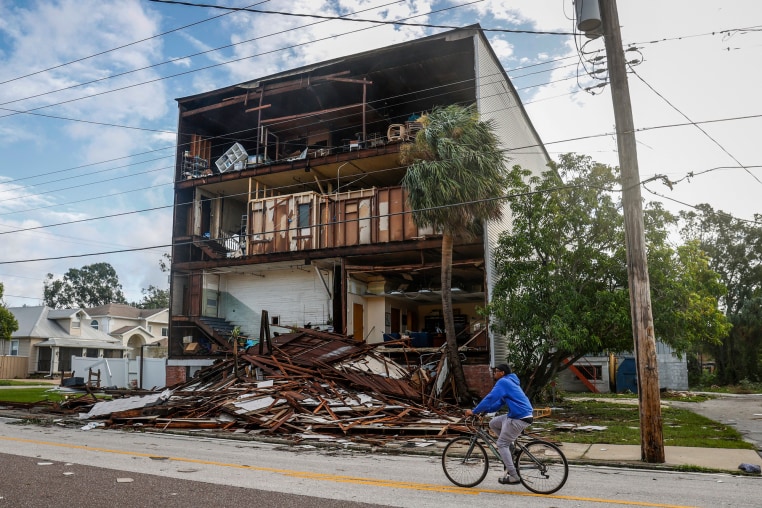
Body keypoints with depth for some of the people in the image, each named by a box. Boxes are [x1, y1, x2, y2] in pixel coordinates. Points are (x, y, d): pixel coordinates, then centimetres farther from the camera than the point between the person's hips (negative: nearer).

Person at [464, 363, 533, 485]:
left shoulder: (503, 382, -11)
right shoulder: (509, 382, 21)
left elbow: (490, 398, -19)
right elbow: (499, 403, 23)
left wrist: (474, 411, -13)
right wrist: (484, 410, 14)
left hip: (519, 418, -10)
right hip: (517, 415, 10)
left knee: (501, 444, -2)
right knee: (493, 423, 17)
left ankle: (513, 476, -1)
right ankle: (510, 447, 18)